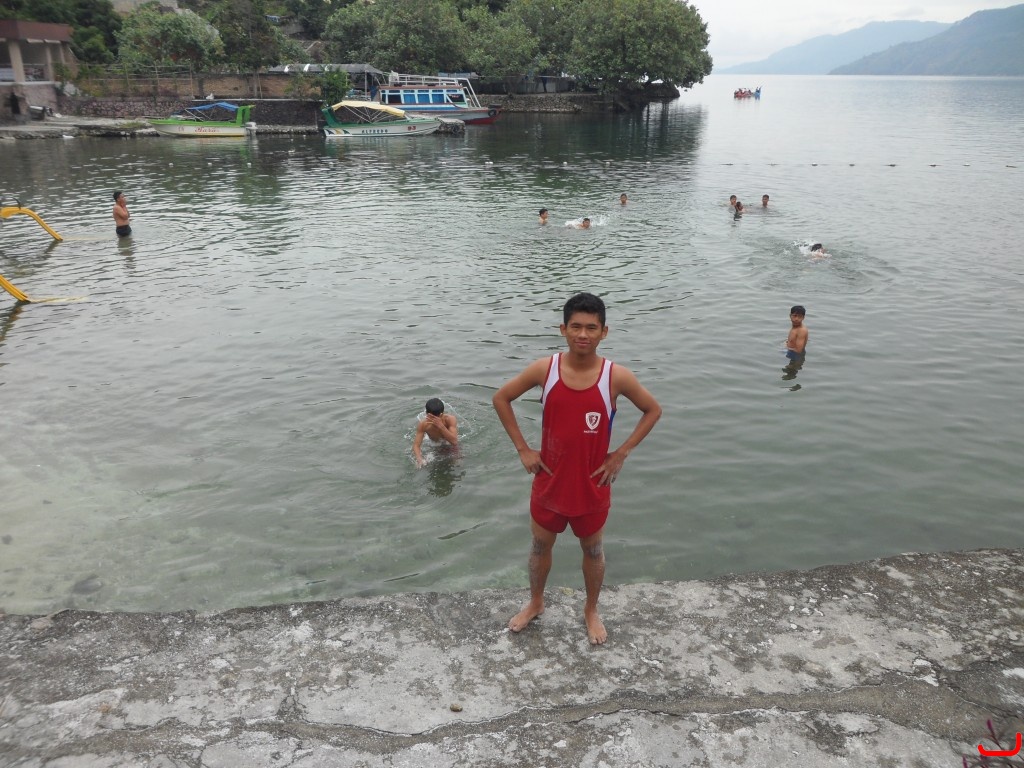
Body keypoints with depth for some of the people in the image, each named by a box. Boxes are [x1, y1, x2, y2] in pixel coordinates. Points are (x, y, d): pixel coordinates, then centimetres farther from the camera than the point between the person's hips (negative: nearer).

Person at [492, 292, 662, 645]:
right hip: (549, 481, 1)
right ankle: (535, 603, 48)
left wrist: (621, 454, -8)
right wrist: (523, 449, -6)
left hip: (592, 485, -1)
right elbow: (500, 398, -2)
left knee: (593, 551, 20)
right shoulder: (543, 369, -15)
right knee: (540, 546, 22)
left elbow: (653, 410, -2)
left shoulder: (617, 376, -18)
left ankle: (591, 610, 46)